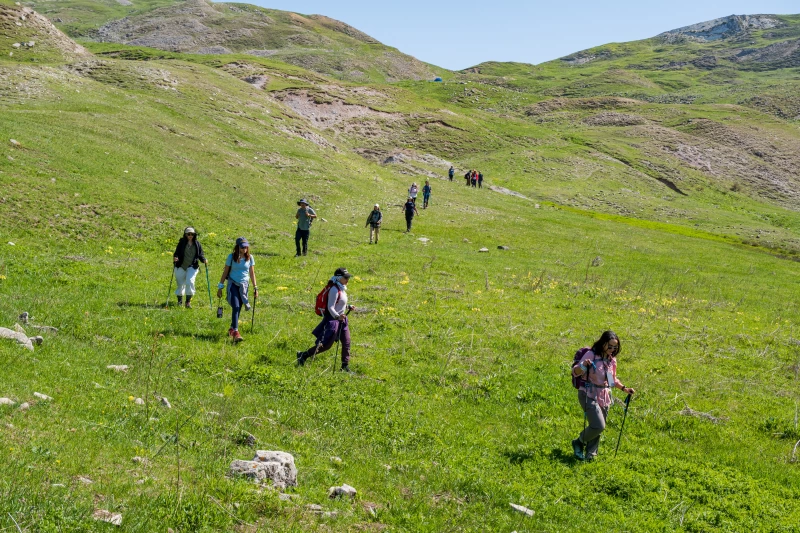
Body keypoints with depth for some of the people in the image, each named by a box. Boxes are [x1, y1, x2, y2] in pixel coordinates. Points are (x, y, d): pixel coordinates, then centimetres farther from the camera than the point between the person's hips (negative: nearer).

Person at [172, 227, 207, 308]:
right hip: (181, 266, 0)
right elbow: (177, 253, -2)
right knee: (180, 284, 9)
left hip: (192, 267, 0)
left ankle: (188, 301, -10)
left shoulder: (197, 243, 3)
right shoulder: (182, 242, -1)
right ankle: (180, 300, 32)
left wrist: (204, 260, -13)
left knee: (190, 282, -19)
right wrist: (175, 258, -23)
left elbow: (200, 255, 6)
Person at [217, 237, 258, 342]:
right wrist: (220, 287, 3)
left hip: (244, 285, 3)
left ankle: (232, 329, 29)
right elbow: (225, 272, 3)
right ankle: (235, 332, -21)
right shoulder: (231, 257, -3)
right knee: (236, 307, -16)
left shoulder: (250, 258, 3)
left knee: (238, 309, 9)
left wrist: (255, 288, 6)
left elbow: (252, 273, 9)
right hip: (233, 284, -3)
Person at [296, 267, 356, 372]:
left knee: (346, 343, 8)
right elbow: (330, 307, -24)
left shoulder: (342, 289, 11)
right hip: (332, 320, -10)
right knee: (326, 345, -6)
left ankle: (345, 366, 17)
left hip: (341, 319, 10)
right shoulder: (334, 290, -19)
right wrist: (337, 316, -37)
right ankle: (303, 355, 6)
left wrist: (348, 307, 10)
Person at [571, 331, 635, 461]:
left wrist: (624, 388, 13)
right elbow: (575, 372, -15)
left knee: (599, 427, 6)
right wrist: (583, 366, -36)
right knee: (598, 426, -17)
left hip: (604, 397, 7)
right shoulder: (591, 355, -10)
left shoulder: (612, 360, 10)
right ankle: (579, 443, 8)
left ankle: (590, 454, 19)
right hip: (589, 395, -7)